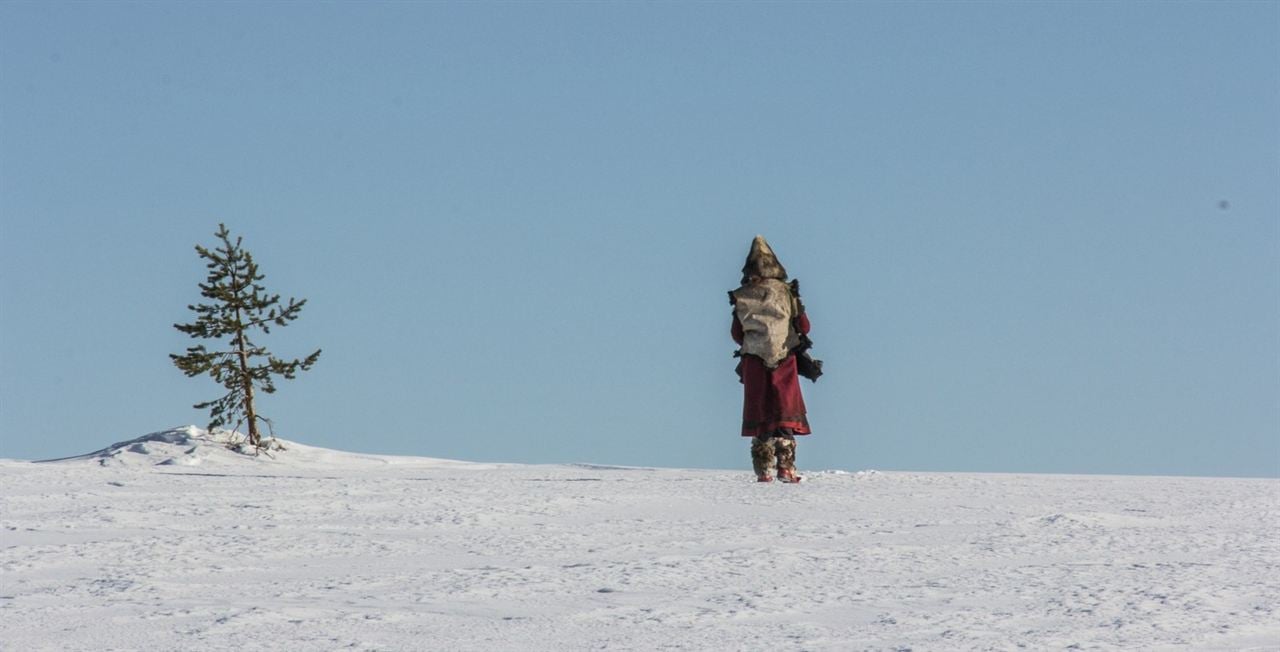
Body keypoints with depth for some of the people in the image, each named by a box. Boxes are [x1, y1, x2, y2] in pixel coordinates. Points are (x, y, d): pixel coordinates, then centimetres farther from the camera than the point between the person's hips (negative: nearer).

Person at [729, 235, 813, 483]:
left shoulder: (742, 297, -1)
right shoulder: (787, 293, -4)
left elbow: (737, 334, 6)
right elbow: (804, 328, 0)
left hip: (753, 361, 1)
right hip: (784, 360, -1)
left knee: (759, 416, 6)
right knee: (786, 415, 3)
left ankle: (763, 470, 1)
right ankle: (786, 468, -6)